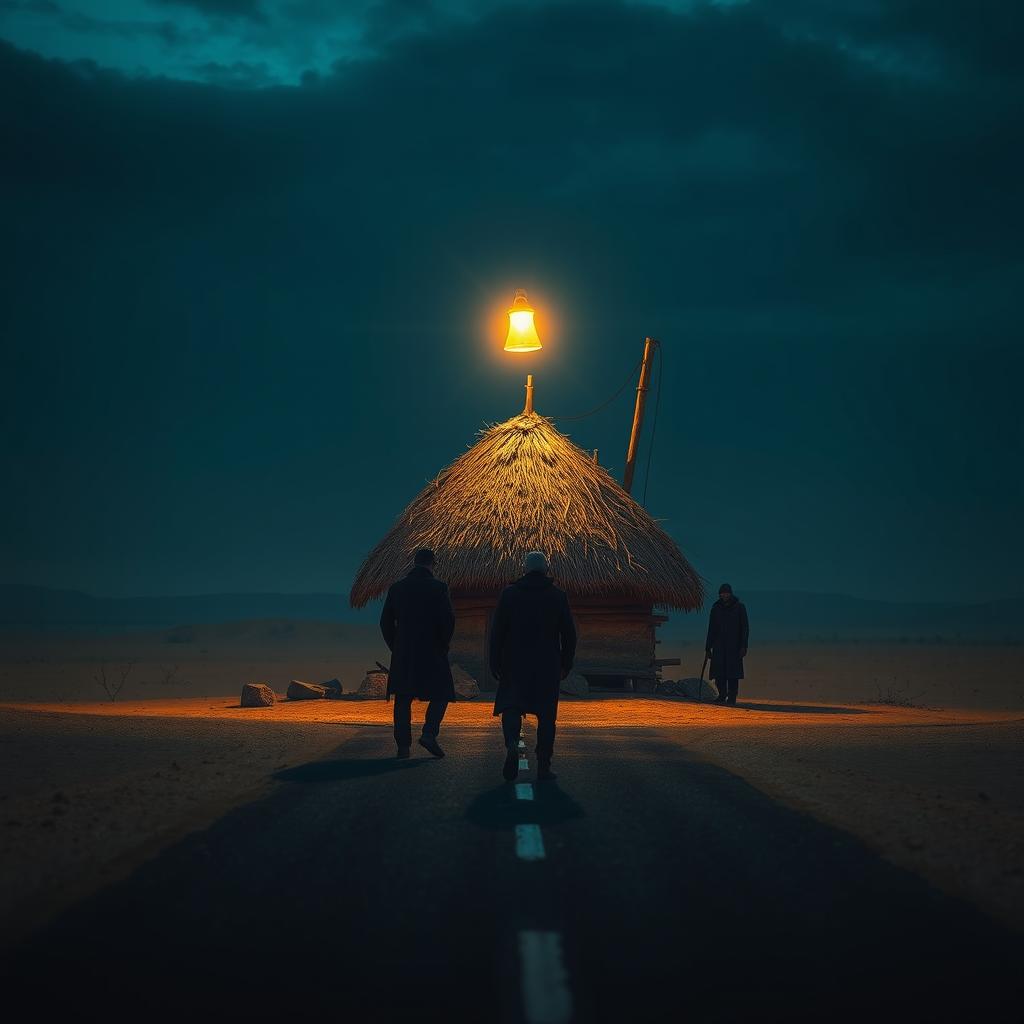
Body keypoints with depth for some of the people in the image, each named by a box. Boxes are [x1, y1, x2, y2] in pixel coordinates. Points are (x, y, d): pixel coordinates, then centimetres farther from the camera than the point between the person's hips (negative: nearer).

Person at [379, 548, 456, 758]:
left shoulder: (397, 588, 5)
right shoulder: (438, 587, -6)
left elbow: (386, 622, 7)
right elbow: (448, 620, -11)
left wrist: (395, 647, 15)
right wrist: (443, 646, 3)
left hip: (402, 654, 3)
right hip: (432, 652, -3)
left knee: (403, 698, 8)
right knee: (441, 694, 9)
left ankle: (403, 745, 5)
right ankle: (429, 734, -10)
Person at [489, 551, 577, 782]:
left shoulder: (509, 594, 0)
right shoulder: (558, 596, 2)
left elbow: (497, 631, -1)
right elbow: (569, 633, 3)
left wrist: (495, 663, 4)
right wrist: (566, 664, 11)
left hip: (515, 664, 0)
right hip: (548, 666, 0)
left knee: (511, 707, 4)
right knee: (546, 715, 7)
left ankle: (512, 744, -24)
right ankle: (543, 765, 7)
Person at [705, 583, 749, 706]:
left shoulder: (739, 607, 2)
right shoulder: (716, 608, 10)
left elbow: (745, 628, 0)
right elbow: (711, 629, 15)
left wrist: (743, 646, -8)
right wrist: (708, 647, 11)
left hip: (734, 646, -3)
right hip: (719, 646, 3)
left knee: (733, 674, -6)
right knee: (719, 673, -3)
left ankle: (732, 698, -3)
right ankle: (722, 696, 6)